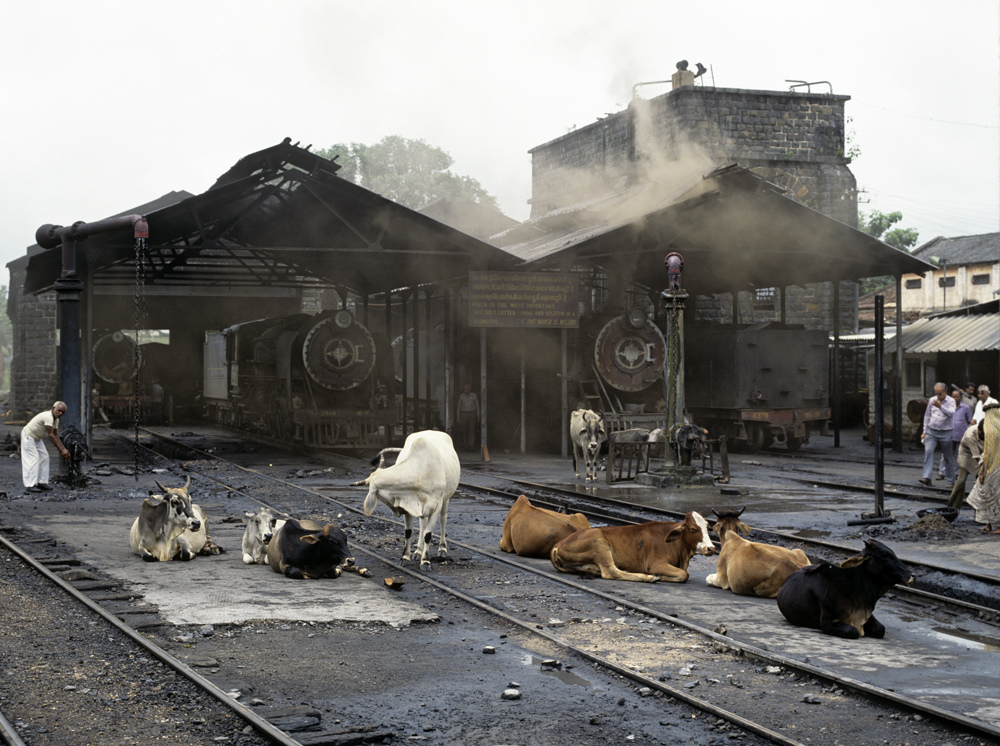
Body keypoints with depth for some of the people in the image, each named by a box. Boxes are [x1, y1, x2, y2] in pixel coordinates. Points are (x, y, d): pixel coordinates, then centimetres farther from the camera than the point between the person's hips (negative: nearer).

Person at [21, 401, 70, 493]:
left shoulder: (55, 419, 2)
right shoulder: (48, 417, -30)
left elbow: (56, 435, 4)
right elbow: (51, 436, -32)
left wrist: (64, 449, -4)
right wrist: (61, 449, -30)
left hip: (36, 438, 10)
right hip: (28, 436, -10)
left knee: (44, 457, 6)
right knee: (33, 459, -15)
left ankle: (42, 482, 8)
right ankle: (30, 485, -15)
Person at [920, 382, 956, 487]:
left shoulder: (951, 401, -4)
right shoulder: (932, 400, 9)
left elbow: (951, 414, -22)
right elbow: (927, 416, 17)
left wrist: (940, 406, -35)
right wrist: (924, 432, 15)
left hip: (945, 433, -3)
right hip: (931, 432, 3)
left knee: (948, 457, 5)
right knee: (928, 451, -17)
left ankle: (951, 481, 16)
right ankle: (926, 477, -22)